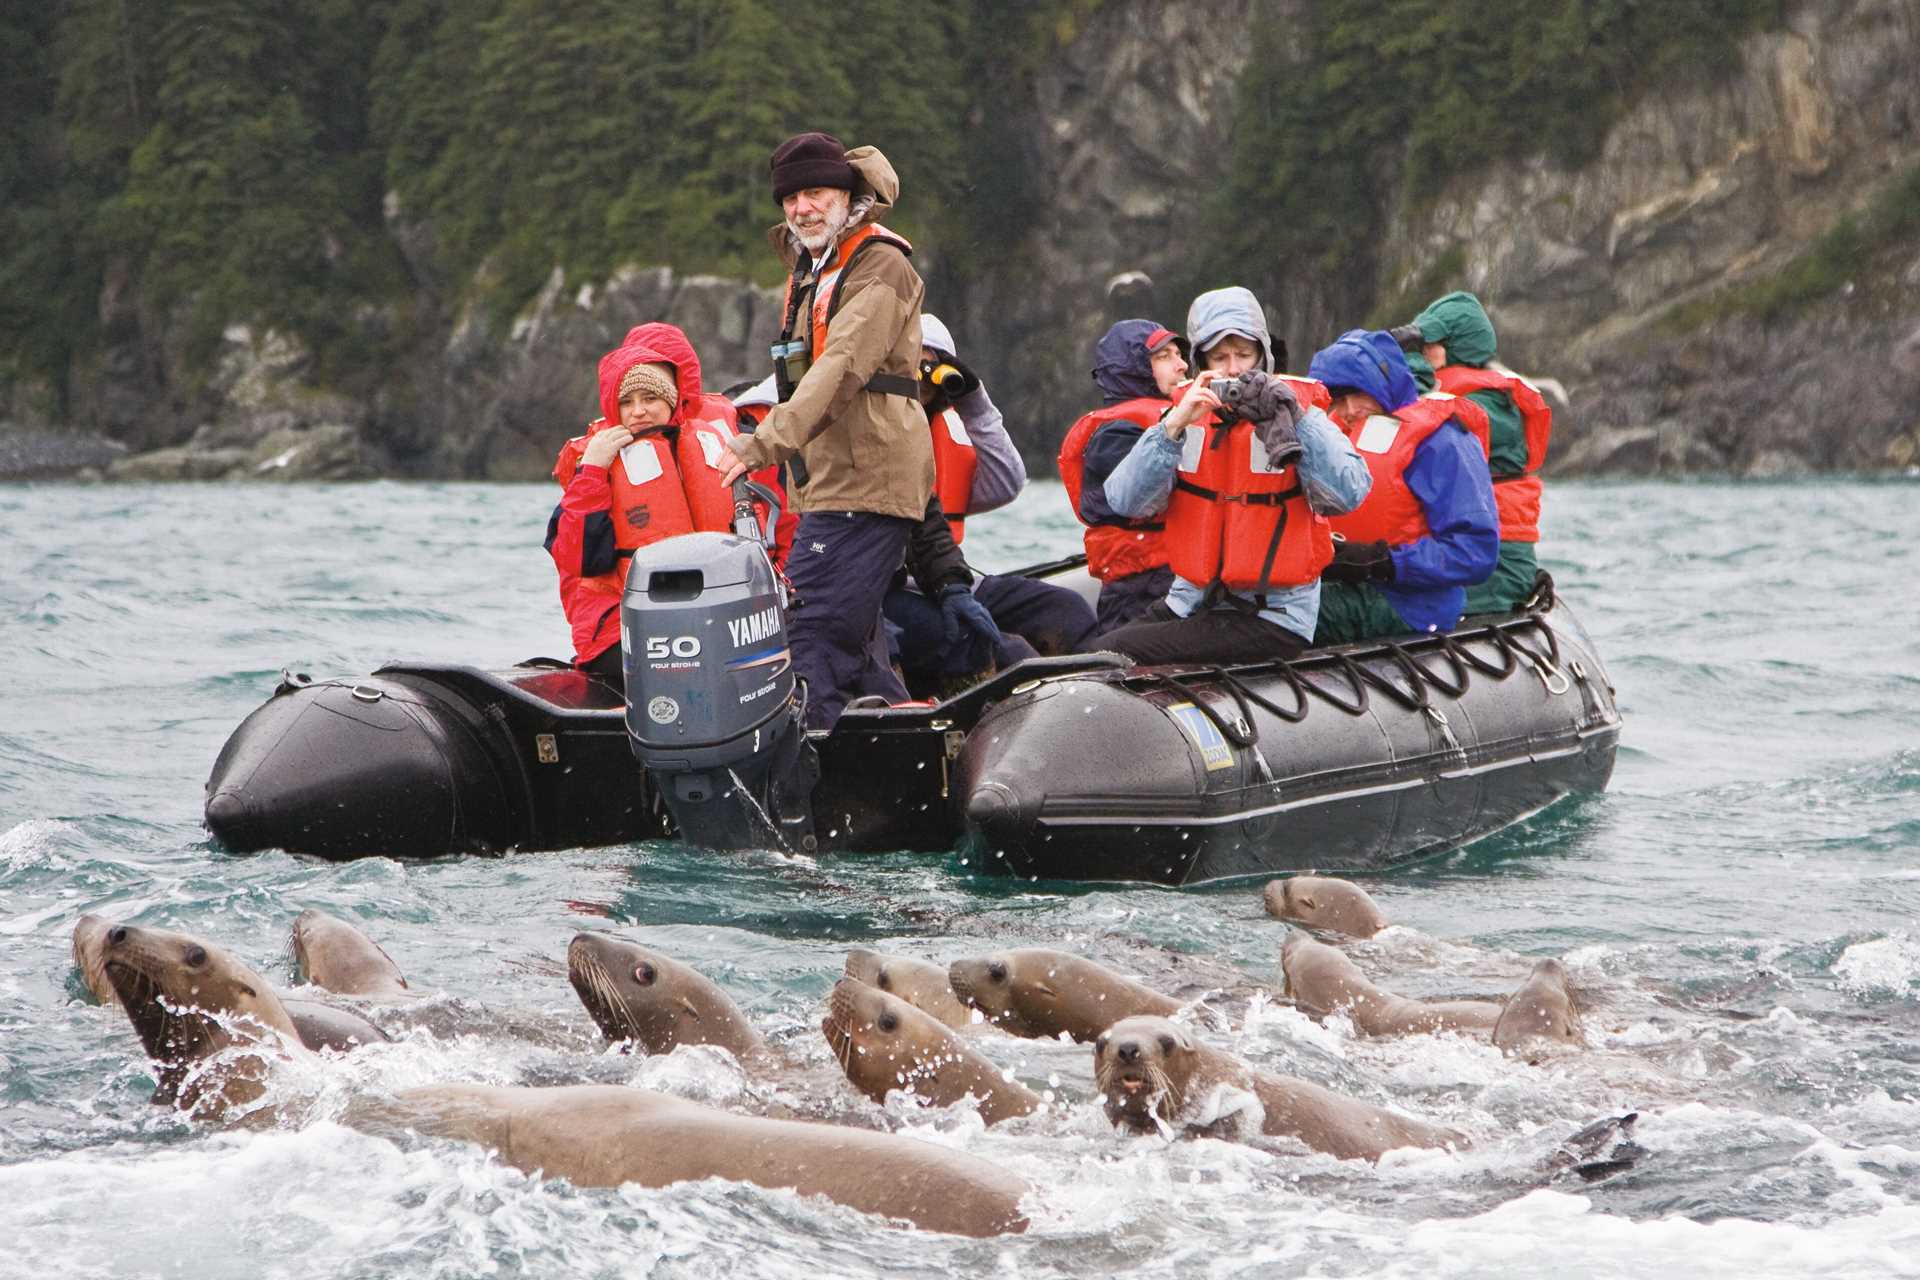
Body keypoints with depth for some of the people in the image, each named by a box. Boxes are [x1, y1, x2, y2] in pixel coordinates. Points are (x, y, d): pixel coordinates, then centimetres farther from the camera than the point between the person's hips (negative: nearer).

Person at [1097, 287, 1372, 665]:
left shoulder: (1301, 414, -1)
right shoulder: (1188, 411, 7)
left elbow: (1347, 495, -19)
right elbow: (1125, 502, -6)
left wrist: (1293, 419, -22)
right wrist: (1174, 426, -17)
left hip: (1272, 616, -5)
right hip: (1192, 600, 5)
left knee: (1116, 652, -20)